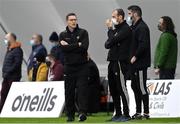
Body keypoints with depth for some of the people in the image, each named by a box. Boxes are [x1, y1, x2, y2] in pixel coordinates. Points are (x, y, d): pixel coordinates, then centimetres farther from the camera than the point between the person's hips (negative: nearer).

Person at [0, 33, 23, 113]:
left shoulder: (17, 50, -13)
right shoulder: (9, 49, 18)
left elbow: (17, 63, -21)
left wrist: (8, 72, -21)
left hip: (14, 77, -10)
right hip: (7, 77, 10)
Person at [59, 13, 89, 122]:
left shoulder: (83, 33, 4)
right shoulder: (63, 35, 9)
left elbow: (84, 47, -12)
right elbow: (64, 48, -8)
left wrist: (69, 46, -9)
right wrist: (77, 45, -10)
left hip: (82, 66, -2)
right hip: (69, 67, 2)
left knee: (82, 89, -12)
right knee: (69, 92, 4)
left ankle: (83, 112, -17)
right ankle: (70, 115, 11)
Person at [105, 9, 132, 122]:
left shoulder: (126, 29, -9)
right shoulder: (117, 28, 19)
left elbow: (112, 40, -15)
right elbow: (107, 44, 18)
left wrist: (110, 29, -2)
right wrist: (109, 44, -1)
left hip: (121, 62, -9)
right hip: (113, 61, 9)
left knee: (122, 89, -9)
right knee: (113, 90, 11)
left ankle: (126, 114, -6)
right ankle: (118, 114, 17)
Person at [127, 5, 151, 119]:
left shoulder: (142, 27, -14)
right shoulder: (134, 27, 17)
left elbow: (143, 44, -24)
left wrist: (135, 56, -19)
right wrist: (132, 57, 9)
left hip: (141, 63, -10)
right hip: (134, 64, 10)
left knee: (142, 87, -7)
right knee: (135, 86, 12)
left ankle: (146, 113, -3)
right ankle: (138, 112, 18)